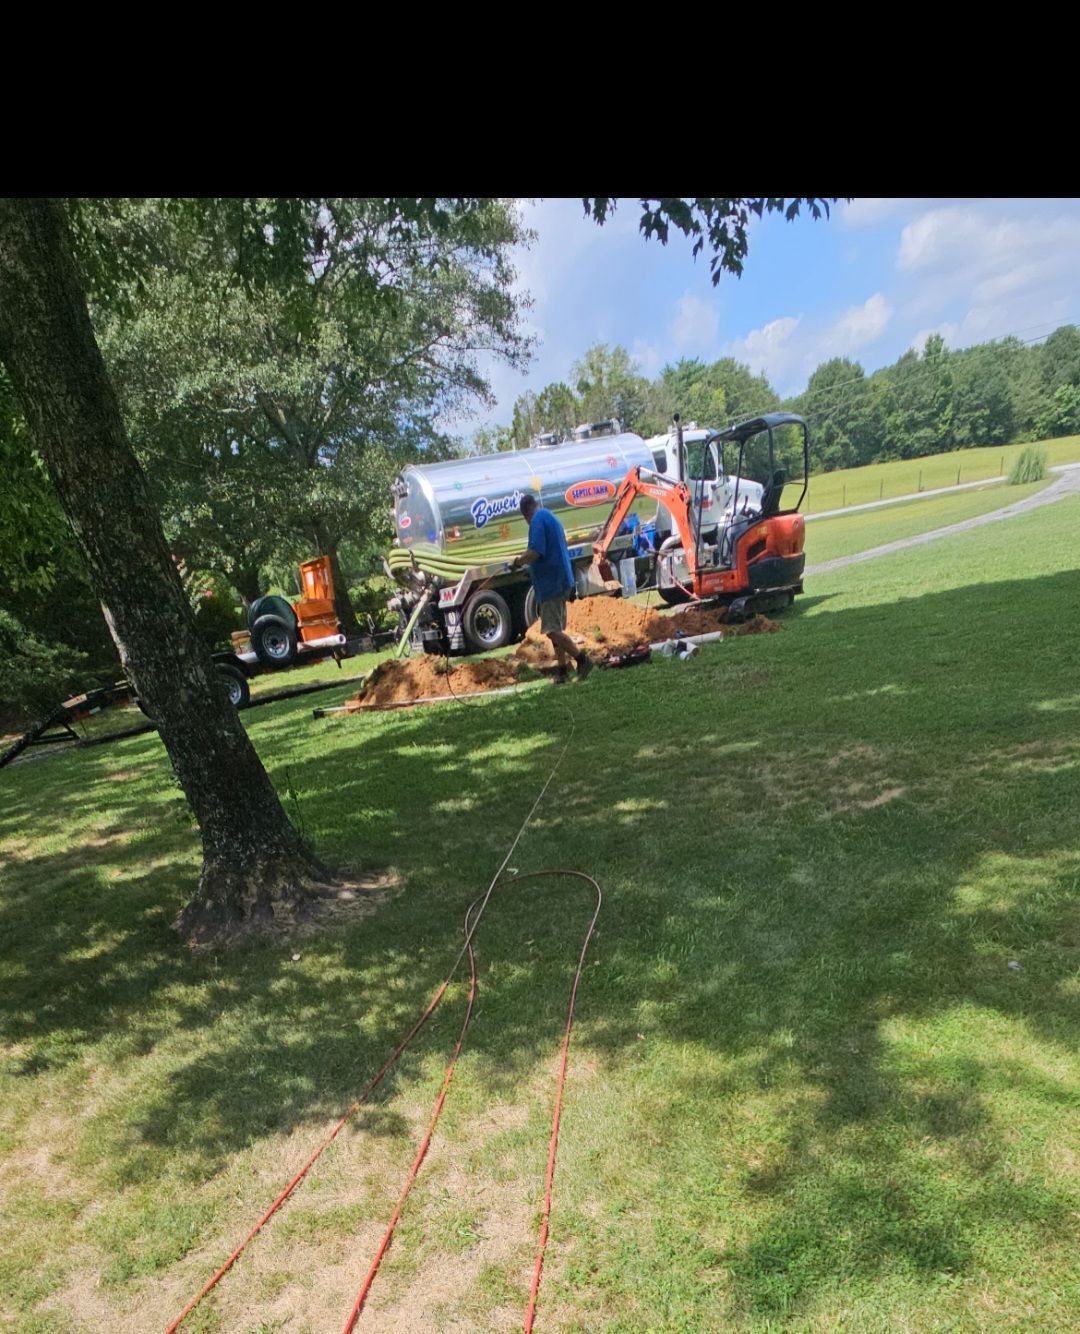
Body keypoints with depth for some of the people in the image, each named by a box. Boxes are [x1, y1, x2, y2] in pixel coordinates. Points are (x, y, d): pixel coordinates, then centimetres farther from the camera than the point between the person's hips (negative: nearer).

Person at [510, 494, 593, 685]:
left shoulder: (538, 519, -12)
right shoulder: (550, 517, 18)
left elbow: (535, 553, -23)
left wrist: (517, 561, -7)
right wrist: (524, 559, 28)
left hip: (551, 583, -10)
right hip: (560, 581, 10)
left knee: (552, 630, -10)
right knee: (556, 629, 14)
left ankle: (582, 659, -10)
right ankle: (562, 669, 18)